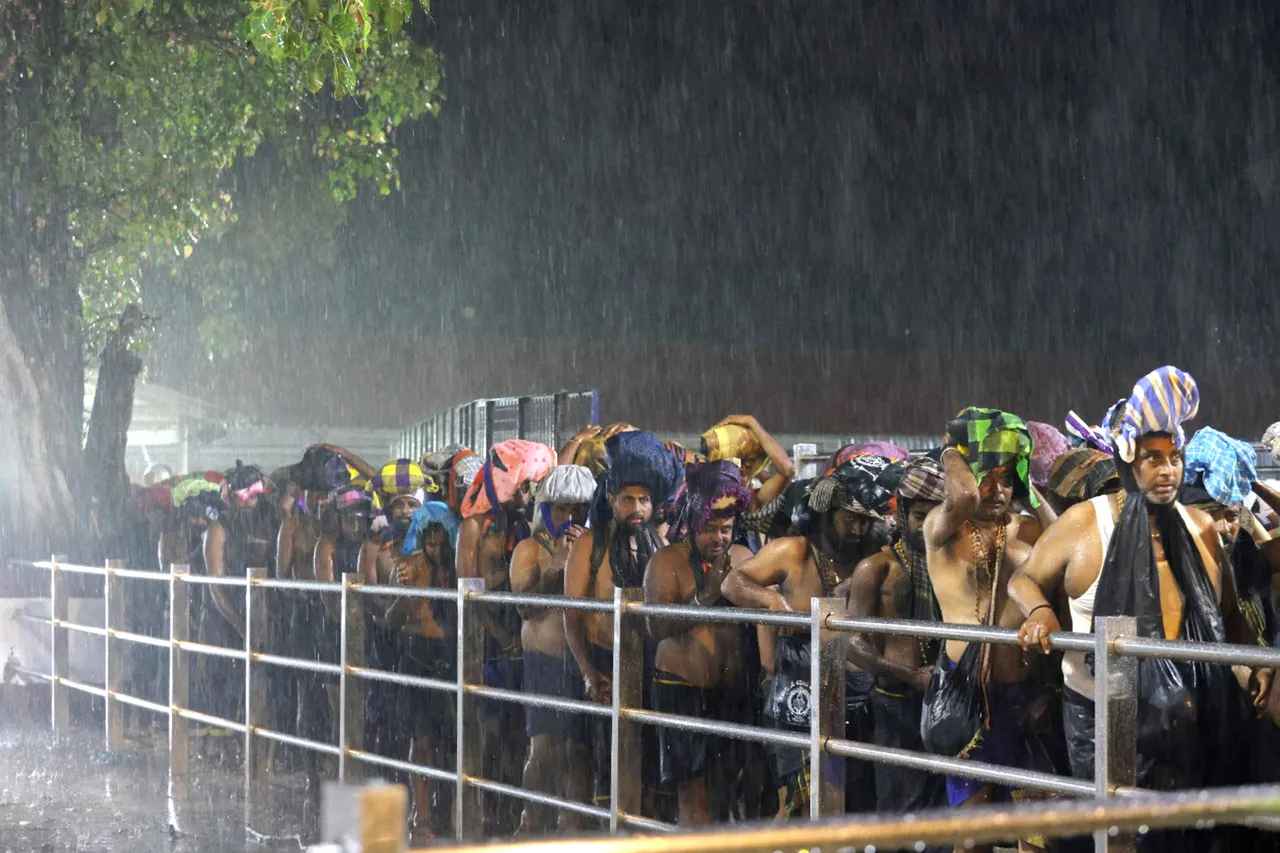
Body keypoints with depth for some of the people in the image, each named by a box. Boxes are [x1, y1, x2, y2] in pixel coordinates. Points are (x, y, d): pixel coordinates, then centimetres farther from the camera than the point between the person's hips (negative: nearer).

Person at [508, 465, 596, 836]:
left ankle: (572, 828, 10)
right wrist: (557, 564, -13)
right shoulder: (531, 549, 5)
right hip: (546, 661, -1)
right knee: (544, 749, -6)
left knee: (579, 749, 0)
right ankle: (532, 825, 10)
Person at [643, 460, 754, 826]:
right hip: (683, 688, -4)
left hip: (734, 690, 4)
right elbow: (657, 626, -14)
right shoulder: (668, 560, -3)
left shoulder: (743, 558, 10)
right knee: (694, 794, -4)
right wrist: (706, 597, -18)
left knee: (729, 789, 4)